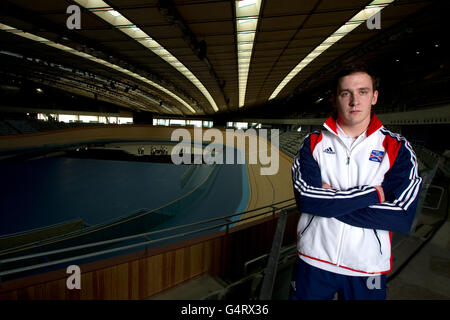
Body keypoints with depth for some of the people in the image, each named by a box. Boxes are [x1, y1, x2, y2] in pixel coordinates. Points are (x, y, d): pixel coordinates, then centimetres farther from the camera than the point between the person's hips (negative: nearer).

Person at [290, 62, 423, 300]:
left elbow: (402, 217, -14)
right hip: (314, 260, 0)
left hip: (368, 266, 1)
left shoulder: (398, 149, -4)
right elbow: (305, 198, -16)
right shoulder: (313, 143, -4)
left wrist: (329, 200, -16)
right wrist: (371, 193, -16)